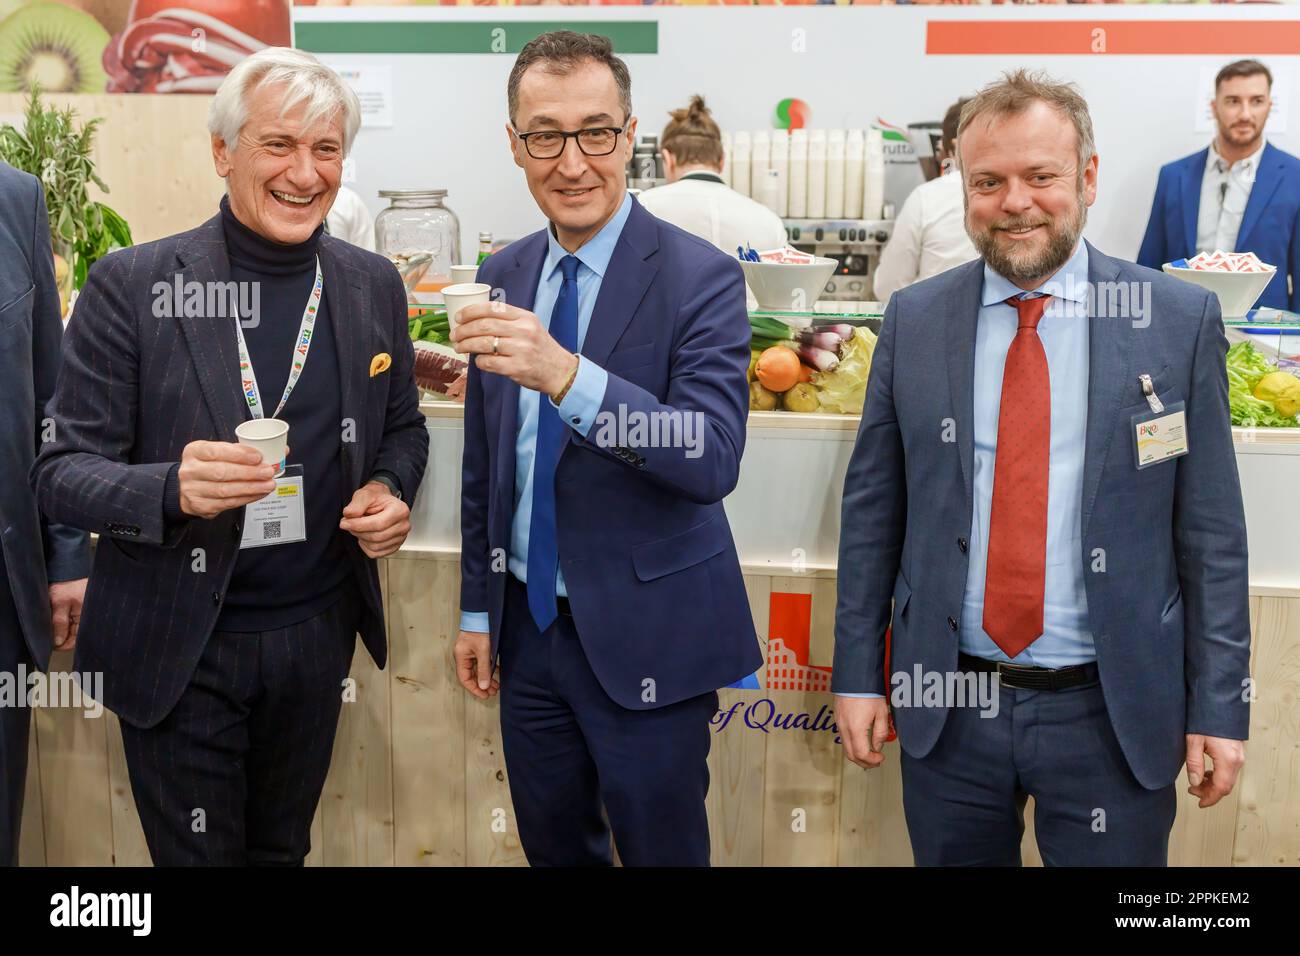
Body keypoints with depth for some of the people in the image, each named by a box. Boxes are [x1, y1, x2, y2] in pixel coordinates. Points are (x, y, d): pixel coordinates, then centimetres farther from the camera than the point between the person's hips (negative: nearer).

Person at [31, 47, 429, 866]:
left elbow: (402, 425, 13)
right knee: (198, 852, 14)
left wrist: (390, 490, -10)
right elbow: (63, 473, -11)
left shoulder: (374, 285, 0)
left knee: (282, 847, 23)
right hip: (179, 649, -3)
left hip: (318, 635, 4)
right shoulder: (132, 285, -12)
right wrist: (173, 489, -32)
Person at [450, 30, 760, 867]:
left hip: (645, 637, -5)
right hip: (529, 625, 6)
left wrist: (566, 375, -38)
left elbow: (714, 459, -26)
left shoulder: (700, 278, -14)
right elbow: (484, 460, 11)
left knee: (661, 849, 9)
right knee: (553, 847, 21)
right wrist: (479, 607, 13)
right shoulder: (505, 275, 4)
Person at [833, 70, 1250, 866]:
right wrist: (857, 673, 3)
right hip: (948, 707, 2)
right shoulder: (914, 321, 1)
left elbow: (1211, 528, -1)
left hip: (1115, 714, -1)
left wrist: (1219, 706, -2)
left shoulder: (1180, 319, -3)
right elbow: (872, 506, 4)